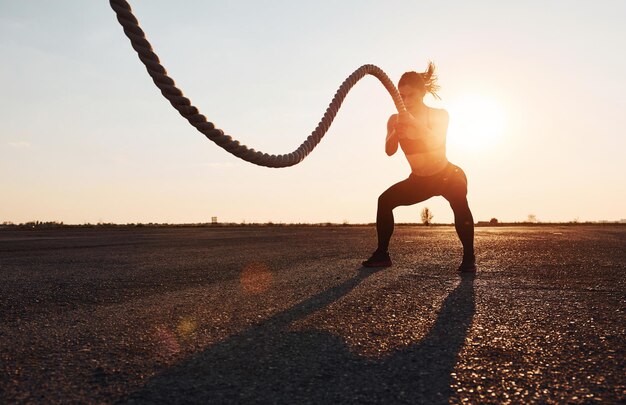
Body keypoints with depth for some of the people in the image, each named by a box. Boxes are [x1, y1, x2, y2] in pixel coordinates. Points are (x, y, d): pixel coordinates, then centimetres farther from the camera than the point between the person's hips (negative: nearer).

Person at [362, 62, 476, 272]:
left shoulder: (439, 115, -15)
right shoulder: (395, 120, -9)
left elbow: (436, 142, -33)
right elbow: (389, 151, -23)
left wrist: (414, 123, -49)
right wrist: (395, 133, -45)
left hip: (448, 176, -3)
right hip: (418, 180, 3)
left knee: (459, 202, -34)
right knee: (385, 200, -15)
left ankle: (469, 257, -22)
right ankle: (382, 254, -5)